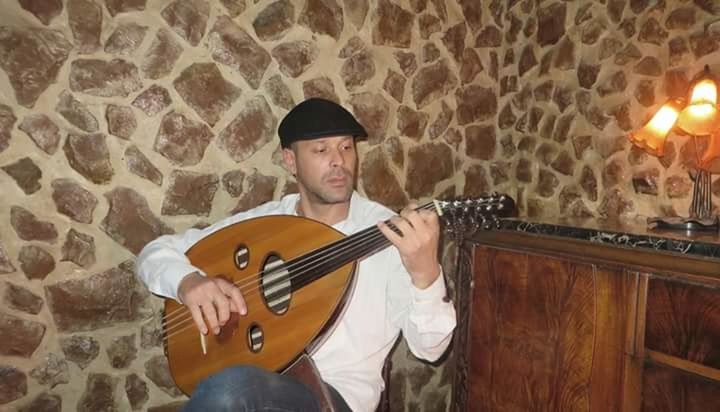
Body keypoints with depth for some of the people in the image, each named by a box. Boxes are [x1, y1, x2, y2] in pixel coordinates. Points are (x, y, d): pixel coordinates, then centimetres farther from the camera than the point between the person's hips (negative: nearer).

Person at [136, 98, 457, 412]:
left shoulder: (389, 233, -7)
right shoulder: (262, 222, 1)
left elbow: (429, 348, -10)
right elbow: (157, 251, 6)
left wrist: (425, 274, -30)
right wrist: (187, 280, -16)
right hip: (255, 379, 3)